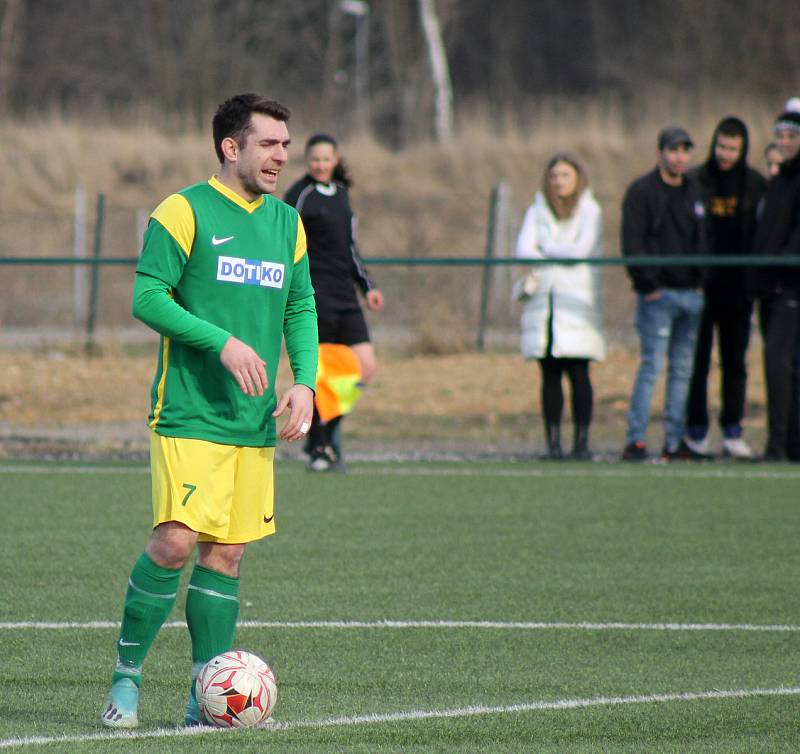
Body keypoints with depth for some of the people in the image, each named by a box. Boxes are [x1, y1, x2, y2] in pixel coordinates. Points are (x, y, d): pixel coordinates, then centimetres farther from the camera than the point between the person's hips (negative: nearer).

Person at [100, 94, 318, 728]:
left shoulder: (288, 223, 14)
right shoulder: (185, 211, -6)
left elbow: (301, 309, 18)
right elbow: (148, 296, -10)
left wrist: (305, 380, 2)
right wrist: (222, 342, -19)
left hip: (256, 421, 6)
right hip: (189, 415, -6)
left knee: (226, 554, 5)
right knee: (175, 542, -15)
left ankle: (208, 699, 9)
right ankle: (127, 674, 1)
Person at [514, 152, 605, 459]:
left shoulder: (590, 211, 5)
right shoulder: (537, 211, 14)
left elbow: (582, 249, -9)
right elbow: (523, 250, 0)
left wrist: (547, 250, 1)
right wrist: (562, 256, -14)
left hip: (577, 301, -3)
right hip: (543, 302, 3)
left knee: (578, 372, -7)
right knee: (550, 374, 0)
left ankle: (581, 441, -5)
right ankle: (553, 442, 0)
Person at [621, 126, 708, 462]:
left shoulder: (695, 192, 17)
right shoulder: (641, 191, -3)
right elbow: (632, 243, -9)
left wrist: (702, 281, 10)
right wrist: (648, 284, -15)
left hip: (692, 293, 6)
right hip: (659, 295, -6)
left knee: (683, 369, 6)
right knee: (652, 365, -11)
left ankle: (675, 441, 9)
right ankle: (636, 440, -11)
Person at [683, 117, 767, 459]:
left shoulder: (757, 186, 4)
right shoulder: (695, 181, 0)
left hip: (737, 289, 1)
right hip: (700, 286, -1)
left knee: (735, 362, 4)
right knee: (697, 358, 2)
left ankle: (732, 431, 7)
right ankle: (696, 429, 8)